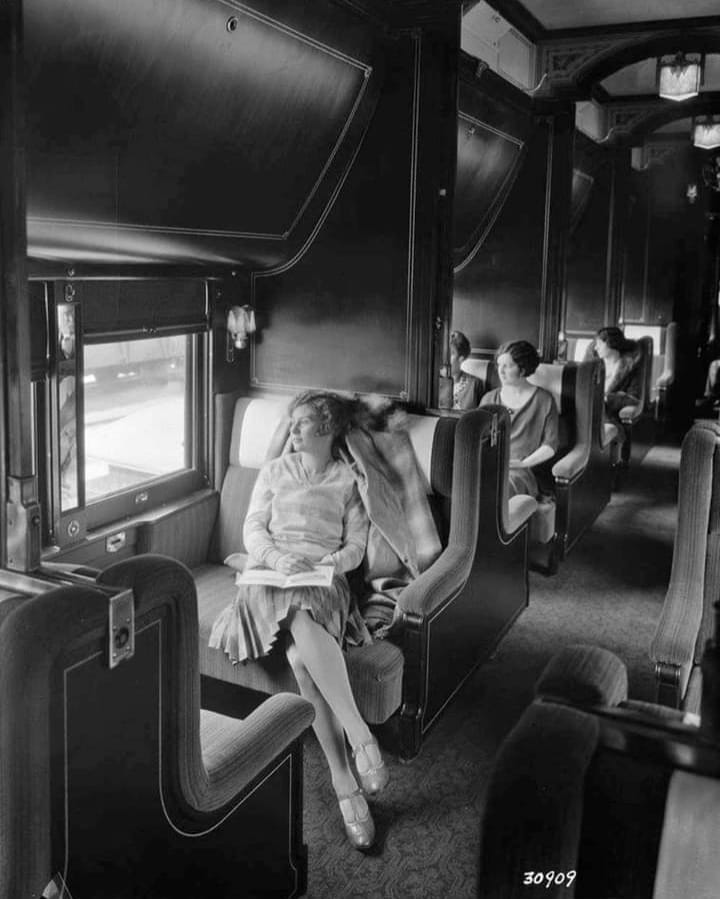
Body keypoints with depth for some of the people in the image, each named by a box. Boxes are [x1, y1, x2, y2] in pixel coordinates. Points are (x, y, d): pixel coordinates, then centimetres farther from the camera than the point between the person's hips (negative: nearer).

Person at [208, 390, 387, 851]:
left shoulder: (348, 480, 18)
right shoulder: (275, 471, 22)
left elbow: (356, 545, 11)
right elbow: (253, 528, 11)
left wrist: (332, 562, -11)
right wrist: (278, 557, -10)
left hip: (322, 581, -1)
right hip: (270, 575, 1)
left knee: (302, 653, -36)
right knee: (303, 651, -35)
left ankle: (345, 783, -35)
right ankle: (361, 737, -35)